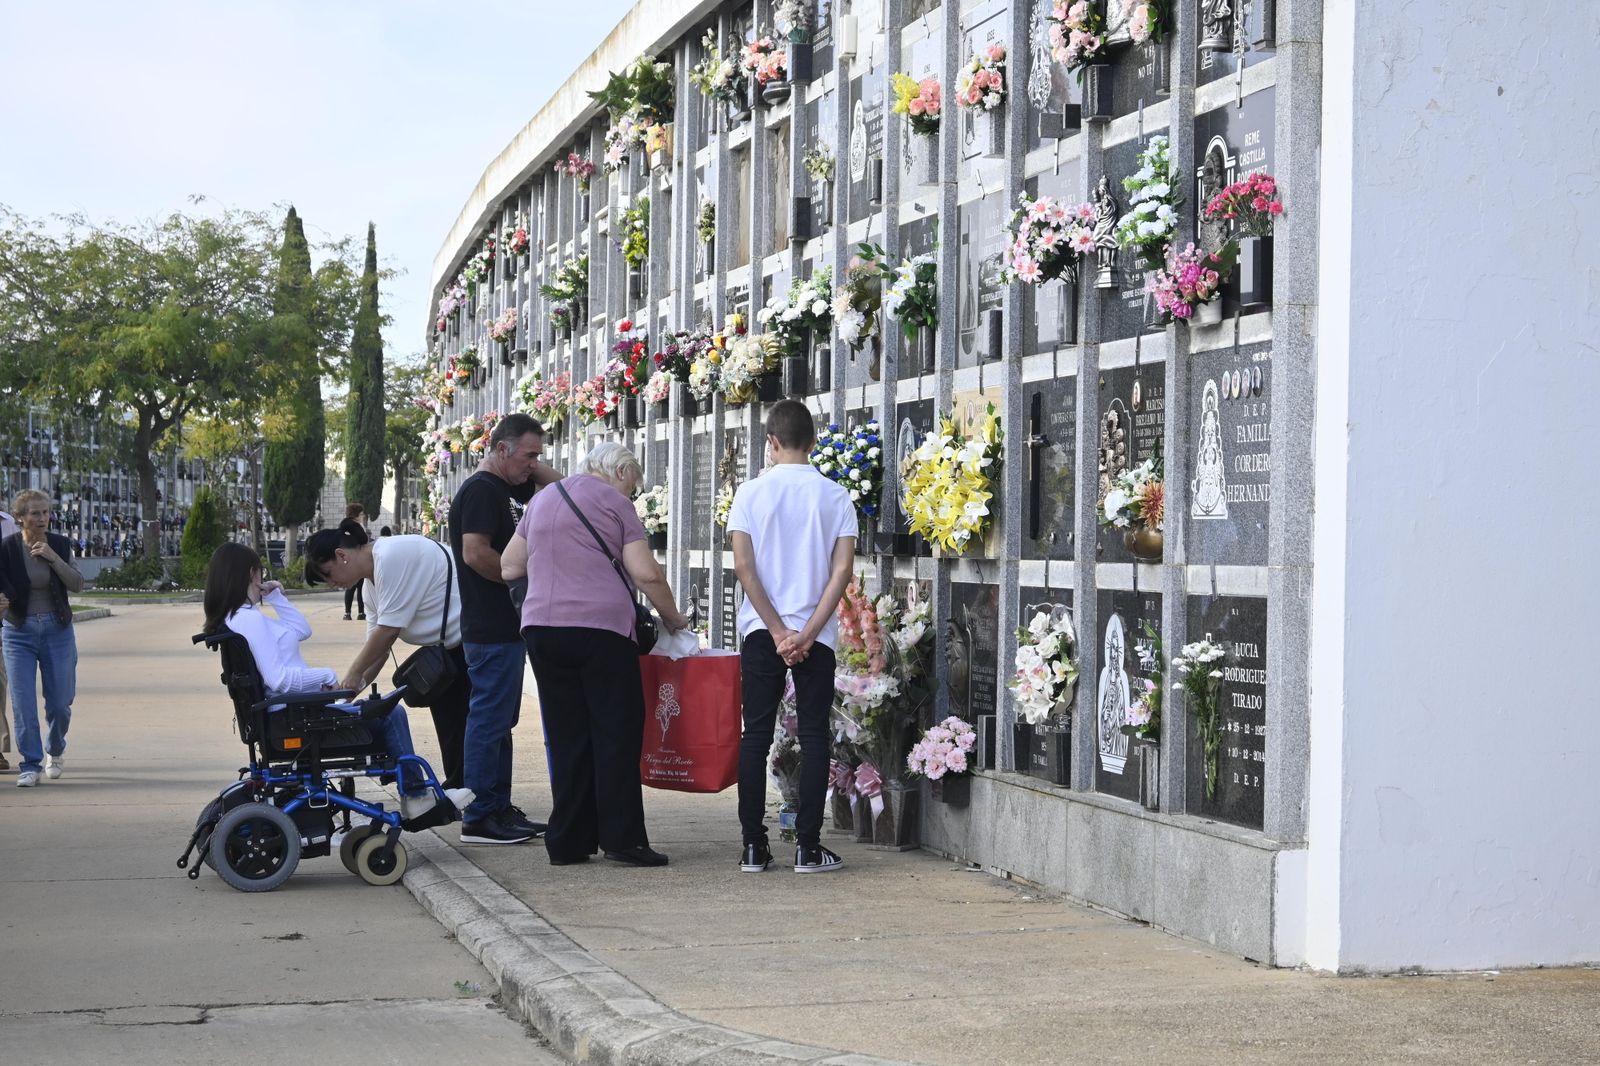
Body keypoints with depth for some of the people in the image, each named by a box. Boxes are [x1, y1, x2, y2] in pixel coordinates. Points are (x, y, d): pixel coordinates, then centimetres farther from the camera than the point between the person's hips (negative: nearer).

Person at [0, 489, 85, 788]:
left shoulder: (60, 544, -2)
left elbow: (77, 585, -7)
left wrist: (53, 558, -19)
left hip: (57, 629, 2)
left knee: (59, 702, 6)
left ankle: (55, 750, 33)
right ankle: (30, 765, -1)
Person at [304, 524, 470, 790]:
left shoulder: (392, 557, -22)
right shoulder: (372, 579, 10)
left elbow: (389, 629, -22)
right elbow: (377, 642, 11)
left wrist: (354, 674, -13)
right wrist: (353, 687, 0)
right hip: (448, 645, 10)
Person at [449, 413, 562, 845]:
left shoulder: (498, 489, 18)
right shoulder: (481, 489, -14)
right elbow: (475, 553, -23)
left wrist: (536, 469, 11)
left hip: (504, 628, 11)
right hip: (492, 628, -11)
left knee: (499, 720, 14)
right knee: (489, 720, -7)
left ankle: (500, 809, 20)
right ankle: (479, 819, -4)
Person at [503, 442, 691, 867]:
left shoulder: (542, 500, 20)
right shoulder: (614, 502, 2)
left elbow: (508, 567, 23)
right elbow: (645, 573, -6)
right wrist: (673, 618, 6)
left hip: (541, 628, 6)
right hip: (601, 627, -5)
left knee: (566, 737, 9)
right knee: (617, 734, 0)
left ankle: (567, 842, 8)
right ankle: (622, 837, -3)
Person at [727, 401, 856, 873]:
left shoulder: (751, 493, -1)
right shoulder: (835, 496, 0)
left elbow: (744, 566, -8)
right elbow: (841, 571, -8)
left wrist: (777, 630, -7)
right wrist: (808, 634, -9)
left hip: (761, 631, 0)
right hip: (816, 633, 0)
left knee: (756, 735, 6)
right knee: (813, 736, 4)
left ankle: (753, 846, 5)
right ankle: (808, 847, 2)